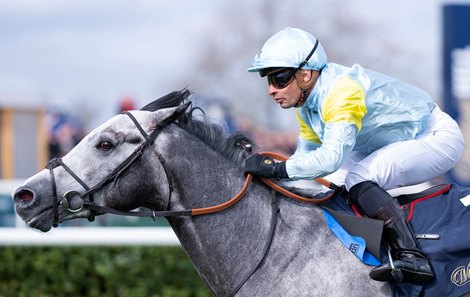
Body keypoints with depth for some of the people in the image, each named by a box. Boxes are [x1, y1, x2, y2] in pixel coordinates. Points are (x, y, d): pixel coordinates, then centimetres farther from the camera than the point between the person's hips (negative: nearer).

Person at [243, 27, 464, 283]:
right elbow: (306, 155, 9)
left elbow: (331, 157, -40)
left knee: (359, 179, -27)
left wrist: (277, 168, -37)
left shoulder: (342, 90, -29)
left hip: (438, 138, -11)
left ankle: (411, 258, -37)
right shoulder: (306, 102, 2)